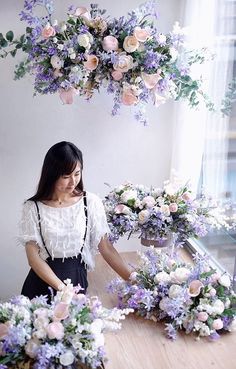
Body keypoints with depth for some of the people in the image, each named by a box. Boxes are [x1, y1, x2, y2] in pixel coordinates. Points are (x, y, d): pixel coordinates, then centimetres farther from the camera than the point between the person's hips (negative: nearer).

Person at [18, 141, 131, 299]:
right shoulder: (33, 208, -9)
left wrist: (133, 279, -15)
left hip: (77, 277, 1)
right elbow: (33, 256, -10)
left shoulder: (91, 202, -7)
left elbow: (106, 248, -6)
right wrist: (61, 288, -20)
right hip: (43, 279, 0)